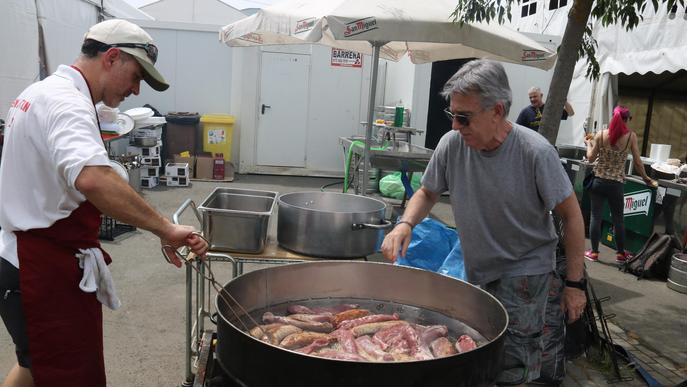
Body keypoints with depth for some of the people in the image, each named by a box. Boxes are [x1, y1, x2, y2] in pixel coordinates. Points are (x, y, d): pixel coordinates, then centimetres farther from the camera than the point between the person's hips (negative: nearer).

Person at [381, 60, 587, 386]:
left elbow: (571, 215, -12)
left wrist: (575, 283, -11)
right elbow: (428, 192, 3)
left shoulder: (536, 152, -23)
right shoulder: (451, 144, -13)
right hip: (475, 269, 5)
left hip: (525, 271, -4)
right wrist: (406, 224, -17)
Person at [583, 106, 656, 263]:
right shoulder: (631, 136, -5)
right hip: (616, 184, 0)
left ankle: (594, 252, 12)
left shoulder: (601, 134, -4)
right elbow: (637, 162, -1)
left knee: (595, 216, 7)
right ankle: (620, 253, 24)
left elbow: (591, 158, 3)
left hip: (598, 181, 0)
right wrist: (646, 178, 14)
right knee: (618, 219, 12)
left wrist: (588, 144, 21)